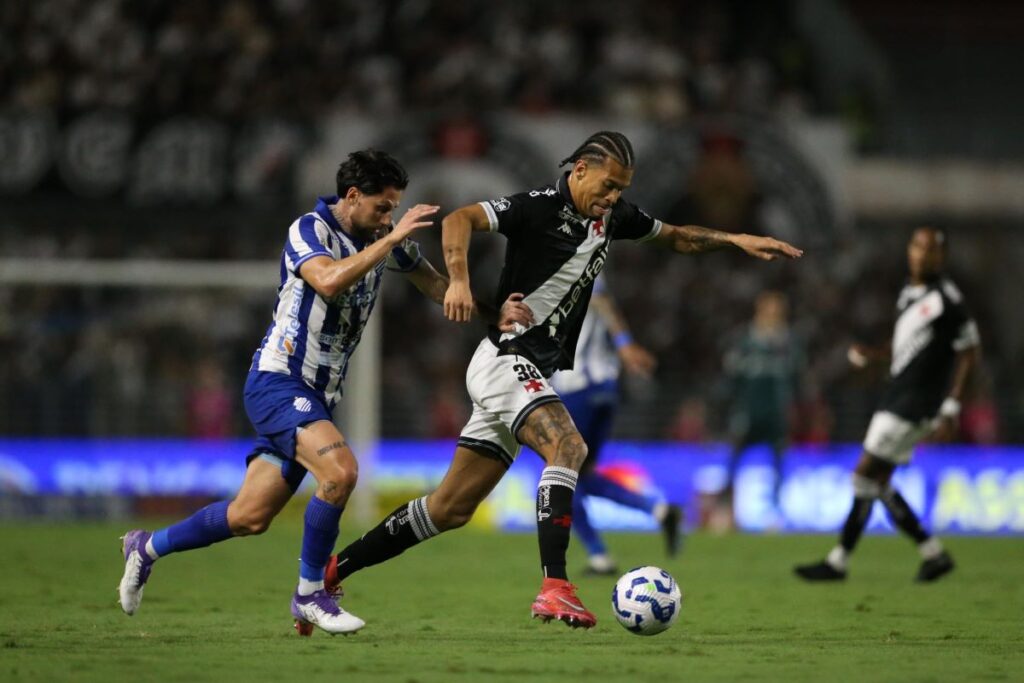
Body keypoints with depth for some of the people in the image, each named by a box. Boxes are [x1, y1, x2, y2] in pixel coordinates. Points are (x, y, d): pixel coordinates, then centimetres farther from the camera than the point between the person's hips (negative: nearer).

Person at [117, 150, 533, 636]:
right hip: (278, 381, -8)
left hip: (316, 395, 8)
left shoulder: (382, 239, 8)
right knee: (340, 469, -29)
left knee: (250, 518, 9)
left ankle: (147, 547, 30)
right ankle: (309, 594, -14)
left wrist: (495, 315, 5)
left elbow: (436, 284, 18)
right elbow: (329, 281, -33)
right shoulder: (310, 230, -13)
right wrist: (391, 239, -32)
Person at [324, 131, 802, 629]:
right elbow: (459, 220, -25)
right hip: (506, 359, -9)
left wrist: (737, 240, 13)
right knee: (568, 446, -29)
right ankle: (554, 588, -35)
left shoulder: (612, 215, 10)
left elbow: (677, 237, 25)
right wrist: (459, 281, -40)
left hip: (533, 373, 9)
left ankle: (329, 571, 15)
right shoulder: (540, 208, -14)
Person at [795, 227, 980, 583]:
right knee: (879, 482, 9)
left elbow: (968, 353, -10)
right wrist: (874, 354, 7)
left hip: (915, 403, -9)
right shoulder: (908, 294, 15)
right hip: (898, 397, 9)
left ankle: (838, 561, -5)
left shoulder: (946, 298, -11)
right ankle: (933, 553, 17)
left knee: (866, 475, -9)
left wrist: (951, 409, -15)